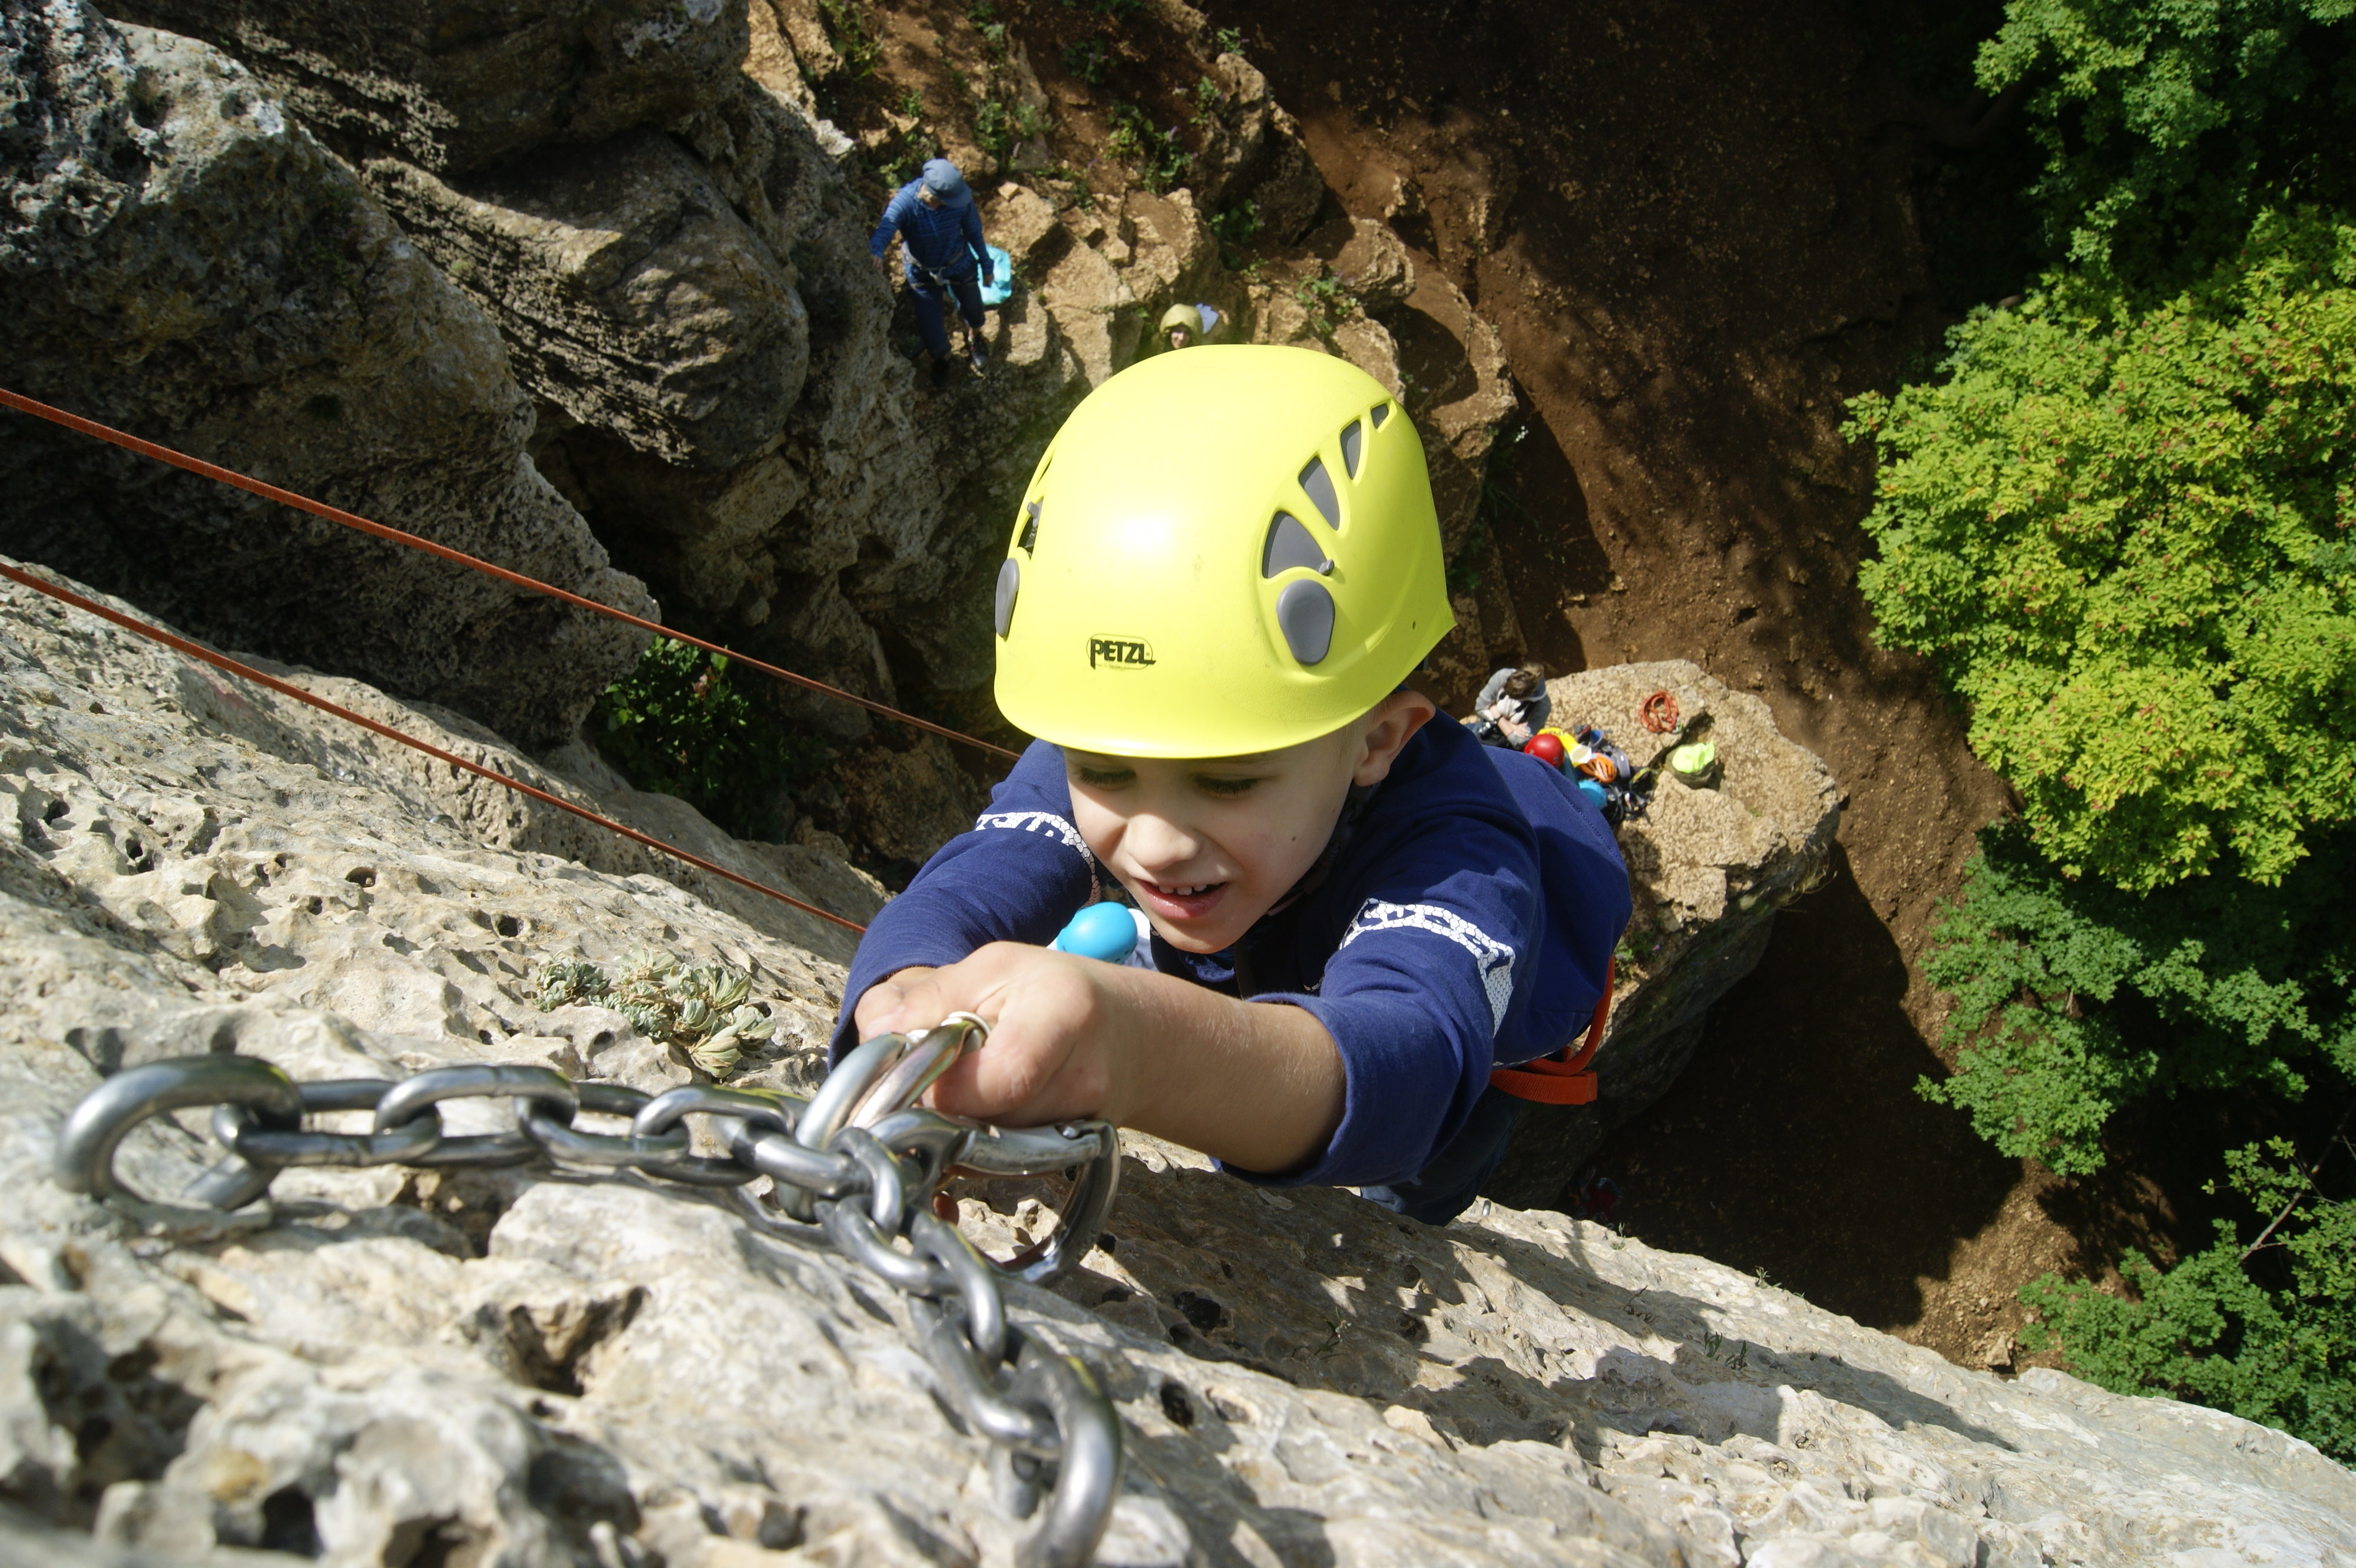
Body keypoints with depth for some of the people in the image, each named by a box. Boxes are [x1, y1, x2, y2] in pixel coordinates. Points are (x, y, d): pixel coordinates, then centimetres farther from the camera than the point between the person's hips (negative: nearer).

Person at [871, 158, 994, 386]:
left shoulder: (961, 198, -28)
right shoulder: (905, 202, -37)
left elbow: (974, 231, -10)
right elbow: (886, 227, -53)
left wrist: (986, 264, 2)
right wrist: (876, 251, -75)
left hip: (960, 265, 2)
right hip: (923, 273, -2)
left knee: (972, 307, 26)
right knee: (933, 336, 3)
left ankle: (975, 339, 64)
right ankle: (940, 358, 42)